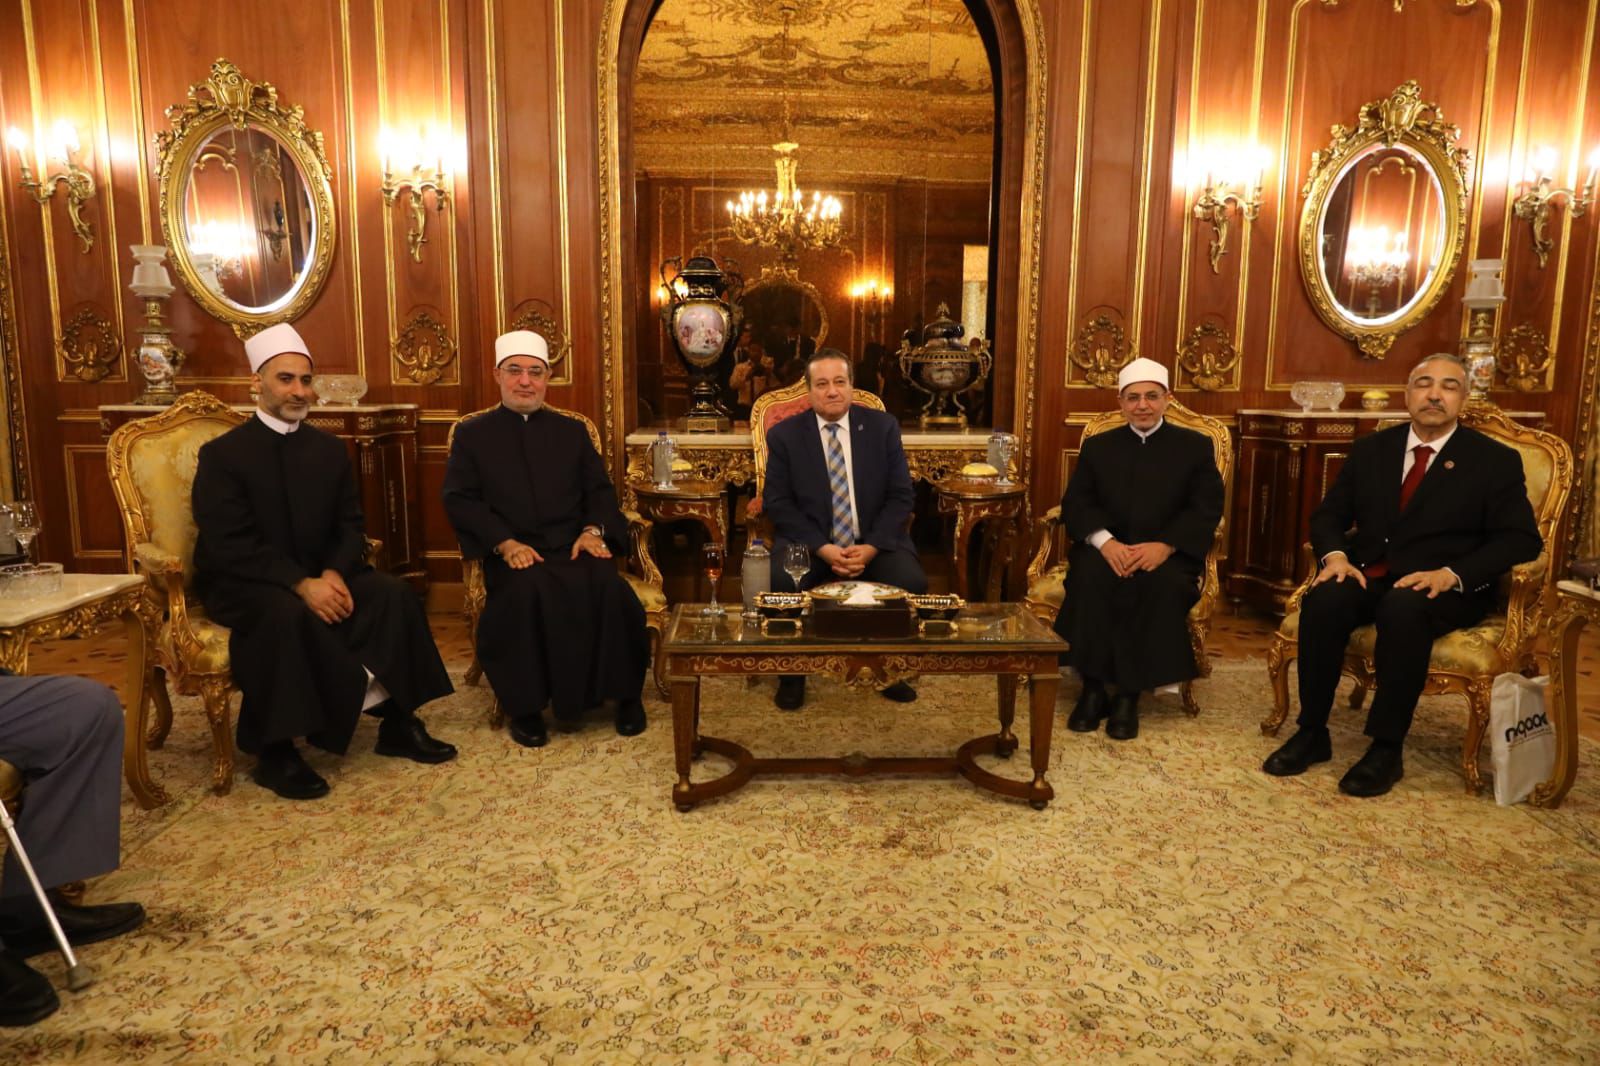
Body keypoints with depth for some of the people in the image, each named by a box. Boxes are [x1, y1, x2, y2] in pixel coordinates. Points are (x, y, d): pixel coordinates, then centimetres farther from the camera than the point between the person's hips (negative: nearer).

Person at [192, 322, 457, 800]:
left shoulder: (329, 449, 8)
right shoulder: (222, 454, -8)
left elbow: (349, 526, 5)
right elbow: (230, 546, -17)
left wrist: (334, 574, -17)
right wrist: (301, 584, -29)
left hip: (319, 576, 5)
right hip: (241, 584, -5)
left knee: (393, 593, -19)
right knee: (287, 613, -37)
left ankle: (397, 723, -9)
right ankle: (274, 753, -24)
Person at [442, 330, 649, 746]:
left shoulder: (572, 431, 20)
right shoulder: (472, 434, 13)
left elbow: (600, 490, 15)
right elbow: (459, 500, 3)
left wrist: (593, 530, -8)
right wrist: (505, 542, -13)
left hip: (574, 546, 2)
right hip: (513, 552, -2)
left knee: (607, 585, -30)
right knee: (527, 591, -36)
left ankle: (621, 693, -11)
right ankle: (527, 707, -18)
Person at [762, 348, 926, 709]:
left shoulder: (883, 427, 4)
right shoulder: (784, 435, 1)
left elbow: (900, 496, 1)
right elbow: (777, 503, -4)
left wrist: (871, 547, -15)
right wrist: (823, 548, -18)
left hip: (874, 541, 1)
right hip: (809, 541, -1)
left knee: (912, 582, -26)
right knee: (779, 582, -31)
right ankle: (792, 671, -4)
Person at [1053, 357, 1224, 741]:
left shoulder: (1196, 446, 11)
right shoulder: (1097, 446, 15)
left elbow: (1207, 509, -1)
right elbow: (1075, 503, 4)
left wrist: (1165, 545, -19)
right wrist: (1105, 541, -17)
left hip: (1167, 553, -1)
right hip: (1108, 549, 1)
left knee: (1164, 584, -35)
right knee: (1091, 575, -33)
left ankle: (1129, 694, -26)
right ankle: (1093, 690, -26)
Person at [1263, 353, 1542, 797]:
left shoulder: (1496, 461, 3)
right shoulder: (1370, 450, 13)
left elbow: (1520, 539, -4)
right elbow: (1328, 515, 12)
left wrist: (1451, 574, -20)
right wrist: (1335, 555, -11)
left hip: (1444, 588, -3)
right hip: (1369, 575, 3)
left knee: (1403, 608, -38)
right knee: (1323, 598, -31)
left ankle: (1387, 749, -27)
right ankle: (1312, 733, -19)